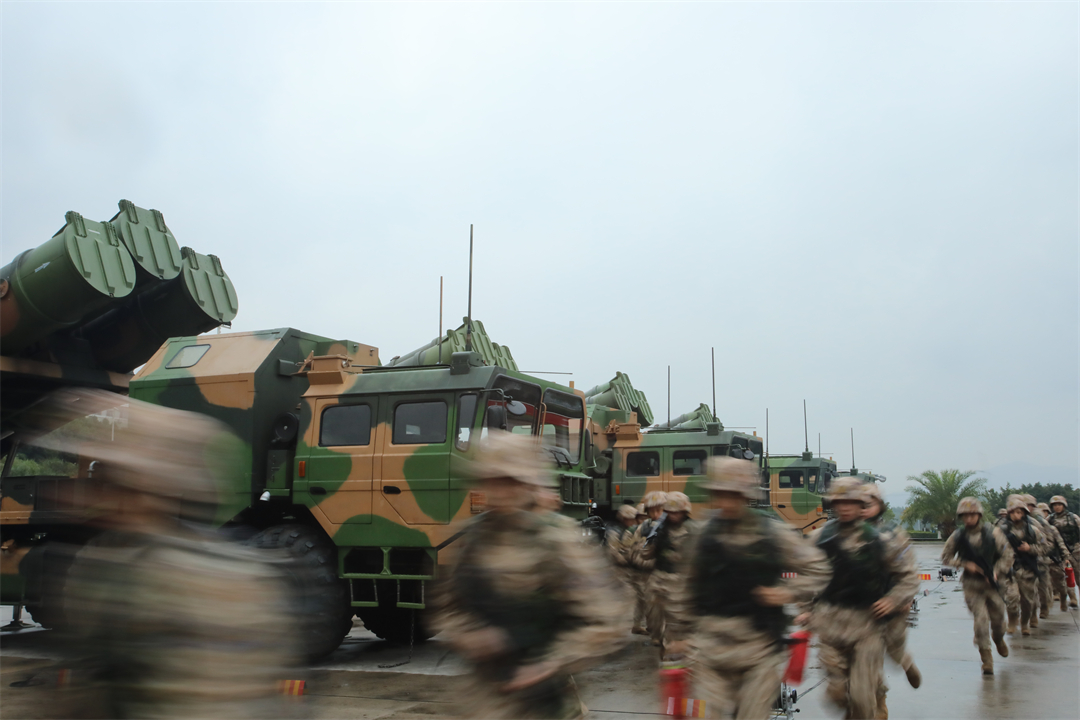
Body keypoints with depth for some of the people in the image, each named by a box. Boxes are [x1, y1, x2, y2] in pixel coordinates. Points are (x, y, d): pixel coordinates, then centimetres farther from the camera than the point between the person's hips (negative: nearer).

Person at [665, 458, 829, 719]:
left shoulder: (775, 533, -2)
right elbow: (686, 588, 10)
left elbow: (817, 568, 6)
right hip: (711, 642, 2)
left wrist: (790, 592, -10)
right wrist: (677, 633, 12)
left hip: (760, 643, -1)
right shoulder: (703, 536, 3)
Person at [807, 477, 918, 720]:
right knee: (837, 691, 5)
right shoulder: (821, 537, 3)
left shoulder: (878, 538, -1)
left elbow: (908, 575, 6)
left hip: (868, 621, -2)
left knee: (862, 695, -5)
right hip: (831, 622, 2)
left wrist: (894, 600, -8)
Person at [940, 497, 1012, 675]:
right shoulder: (957, 536, -5)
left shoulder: (993, 532, -6)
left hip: (992, 583, 1)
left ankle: (999, 639, 48)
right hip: (972, 585, -1)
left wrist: (997, 572, -15)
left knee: (998, 617, 13)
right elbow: (946, 557, 3)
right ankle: (986, 658, 2)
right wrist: (965, 564, -11)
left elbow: (1007, 554, -2)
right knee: (980, 619, -10)